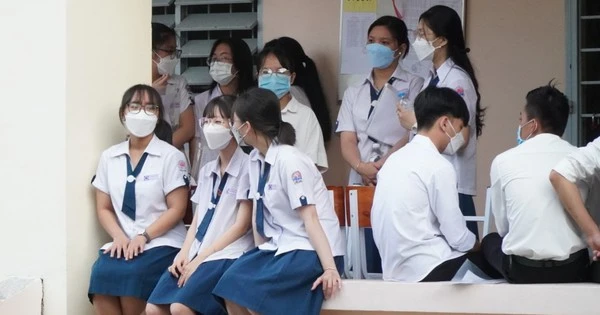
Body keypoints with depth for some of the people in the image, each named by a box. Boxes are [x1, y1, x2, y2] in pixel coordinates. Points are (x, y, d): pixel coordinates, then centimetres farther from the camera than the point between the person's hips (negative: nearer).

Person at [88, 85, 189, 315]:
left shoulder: (171, 156, 0)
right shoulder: (109, 157, 12)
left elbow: (177, 209, -5)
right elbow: (103, 208, 12)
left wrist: (143, 237, -15)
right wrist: (120, 237, -7)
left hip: (162, 243, -3)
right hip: (122, 243, 3)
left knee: (130, 276, -32)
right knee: (102, 275, -28)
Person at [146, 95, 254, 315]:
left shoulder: (246, 167, -6)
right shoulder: (207, 170, 19)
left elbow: (242, 225, -10)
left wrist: (201, 259, -11)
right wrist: (184, 254, -2)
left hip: (227, 254, -7)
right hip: (197, 253, 7)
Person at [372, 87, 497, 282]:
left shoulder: (395, 159, 12)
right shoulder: (438, 167, -13)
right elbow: (458, 237, -11)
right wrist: (481, 247, 10)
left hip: (396, 269, 9)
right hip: (427, 271, -9)